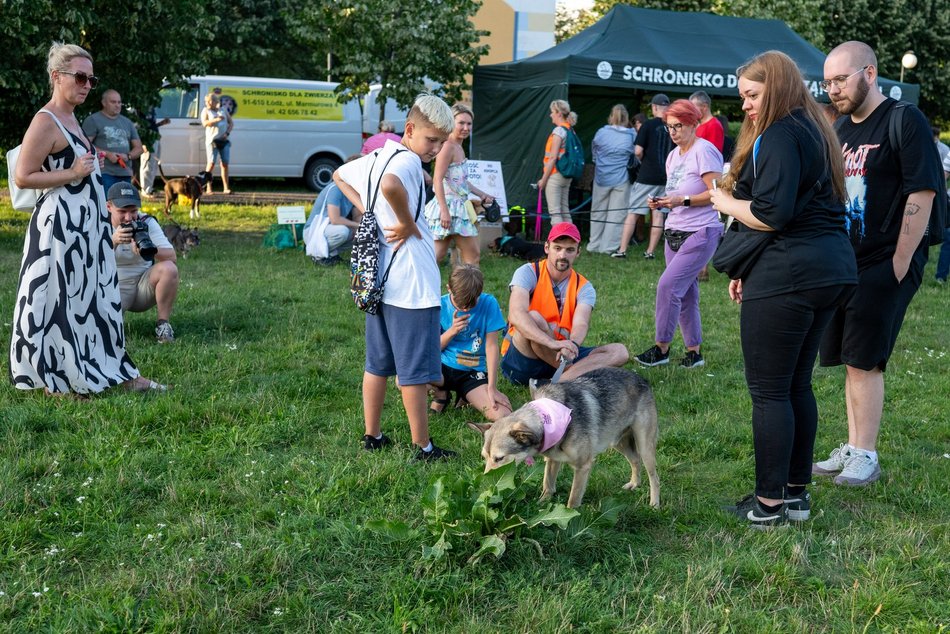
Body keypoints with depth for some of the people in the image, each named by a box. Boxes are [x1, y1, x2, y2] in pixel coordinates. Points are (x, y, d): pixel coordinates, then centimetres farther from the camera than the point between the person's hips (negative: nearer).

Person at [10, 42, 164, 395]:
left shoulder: (69, 117, 15)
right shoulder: (45, 122, -13)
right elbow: (23, 177, -16)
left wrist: (91, 163, 13)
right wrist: (74, 173, -19)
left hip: (85, 224, 10)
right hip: (61, 224, -10)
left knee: (97, 297, 12)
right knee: (60, 300, 0)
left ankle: (118, 373, 19)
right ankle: (54, 379, 12)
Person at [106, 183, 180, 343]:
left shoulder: (147, 223, -8)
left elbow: (172, 257, -18)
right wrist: (113, 241, -40)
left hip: (143, 286, 1)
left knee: (169, 269, -28)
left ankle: (163, 323, -12)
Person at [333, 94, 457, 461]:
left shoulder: (376, 157, 12)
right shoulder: (407, 160, -16)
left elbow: (339, 175, 30)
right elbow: (390, 185, -40)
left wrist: (365, 209, 17)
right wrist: (408, 224, -23)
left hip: (379, 280, 9)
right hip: (412, 285, -9)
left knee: (377, 363, 17)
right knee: (415, 369, 0)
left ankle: (372, 435, 26)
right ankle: (424, 447, 9)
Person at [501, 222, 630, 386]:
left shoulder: (584, 288, 2)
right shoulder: (528, 273, -9)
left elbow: (581, 324, -17)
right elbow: (516, 315, -27)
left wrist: (572, 345, -42)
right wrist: (553, 343, -42)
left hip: (558, 358, 4)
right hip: (520, 360, -4)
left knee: (619, 351, -14)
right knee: (534, 318, -32)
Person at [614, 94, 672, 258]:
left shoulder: (648, 125, -8)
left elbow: (638, 151, -12)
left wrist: (643, 161, 7)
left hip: (646, 177, -4)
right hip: (666, 177, 4)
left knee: (633, 212, 2)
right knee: (658, 214, 7)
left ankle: (622, 249, 1)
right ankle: (650, 251, 10)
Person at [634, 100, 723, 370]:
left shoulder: (703, 151, -12)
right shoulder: (674, 155, 15)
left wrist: (683, 201, -23)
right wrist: (661, 202, 2)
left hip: (700, 233, -9)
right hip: (675, 233, 9)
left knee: (668, 286, -15)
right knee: (685, 293, 9)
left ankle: (661, 348, -5)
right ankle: (694, 352, 17)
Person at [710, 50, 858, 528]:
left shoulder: (778, 136, -12)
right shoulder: (813, 131, 19)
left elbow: (772, 215, -22)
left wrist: (726, 202, -4)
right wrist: (749, 268, 18)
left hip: (788, 275, -10)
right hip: (832, 269, 10)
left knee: (769, 389, -2)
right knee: (798, 385, 16)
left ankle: (769, 504, 4)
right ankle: (797, 493, 24)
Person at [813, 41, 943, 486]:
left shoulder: (904, 121, -10)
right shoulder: (841, 128, 13)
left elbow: (921, 195, -15)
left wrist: (899, 265, -16)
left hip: (887, 263, -7)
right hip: (847, 261, 7)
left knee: (863, 360, -6)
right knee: (850, 359, 11)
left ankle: (865, 456, 5)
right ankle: (852, 448, 21)